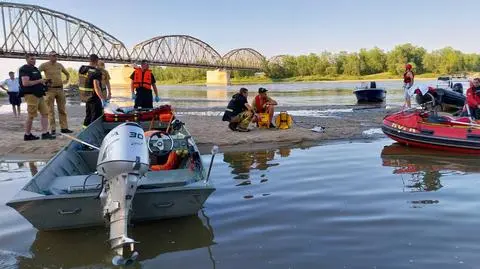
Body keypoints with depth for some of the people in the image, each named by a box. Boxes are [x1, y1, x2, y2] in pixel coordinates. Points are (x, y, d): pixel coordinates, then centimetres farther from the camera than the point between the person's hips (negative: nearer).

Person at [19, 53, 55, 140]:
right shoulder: (24, 69, -9)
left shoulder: (35, 69, 20)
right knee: (31, 116, -3)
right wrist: (39, 81, -16)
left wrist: (43, 82, 12)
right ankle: (27, 135, 8)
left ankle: (45, 133, 5)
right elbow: (25, 83, -20)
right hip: (31, 95, -9)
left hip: (39, 95, 9)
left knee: (45, 113, 4)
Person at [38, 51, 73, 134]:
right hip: (50, 90, -5)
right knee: (51, 111, -2)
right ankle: (52, 129, 2)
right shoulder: (44, 65, -3)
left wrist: (67, 80, 12)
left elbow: (67, 73, 27)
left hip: (60, 89, 5)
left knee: (62, 110, 6)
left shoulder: (59, 65, 13)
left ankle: (64, 128, 11)